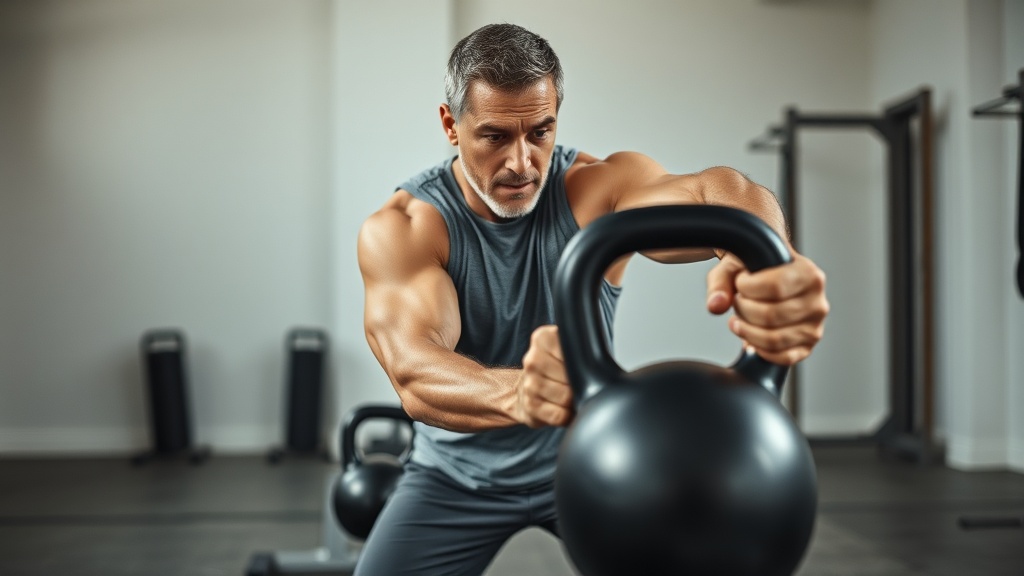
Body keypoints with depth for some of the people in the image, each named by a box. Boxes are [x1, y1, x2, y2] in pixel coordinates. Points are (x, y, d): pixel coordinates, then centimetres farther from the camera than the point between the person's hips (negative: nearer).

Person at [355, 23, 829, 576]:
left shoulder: (599, 186, -21)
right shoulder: (398, 229, -23)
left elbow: (711, 193, -43)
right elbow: (414, 370, -41)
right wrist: (515, 393, -64)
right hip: (458, 475, -1)